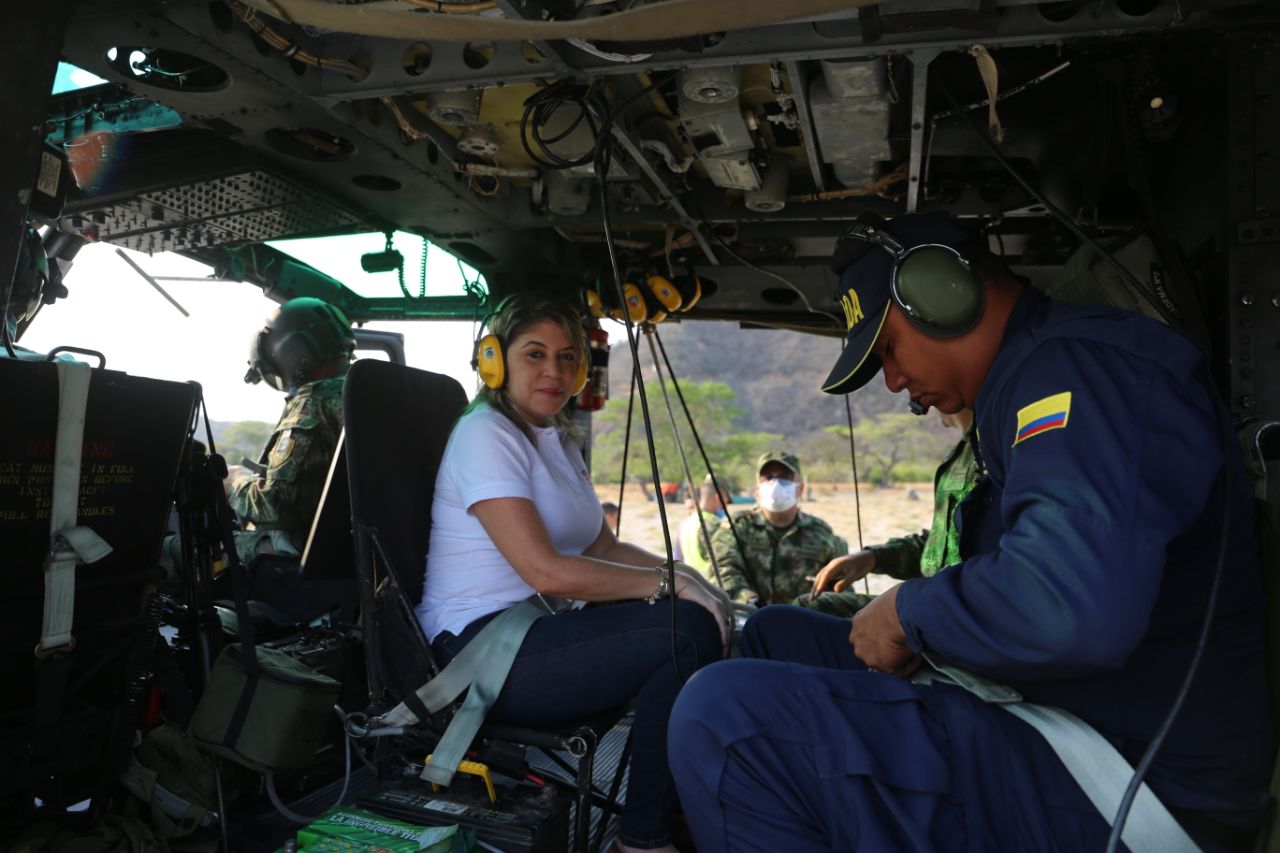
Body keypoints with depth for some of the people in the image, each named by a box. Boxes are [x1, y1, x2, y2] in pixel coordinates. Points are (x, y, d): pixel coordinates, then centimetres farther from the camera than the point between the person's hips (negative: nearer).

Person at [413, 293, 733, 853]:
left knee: (705, 613, -7)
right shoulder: (486, 434, -13)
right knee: (690, 635, -23)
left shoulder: (559, 440, 16)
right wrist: (665, 585, -15)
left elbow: (604, 548, 15)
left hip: (540, 629, 9)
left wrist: (680, 575, -3)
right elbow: (546, 571, -22)